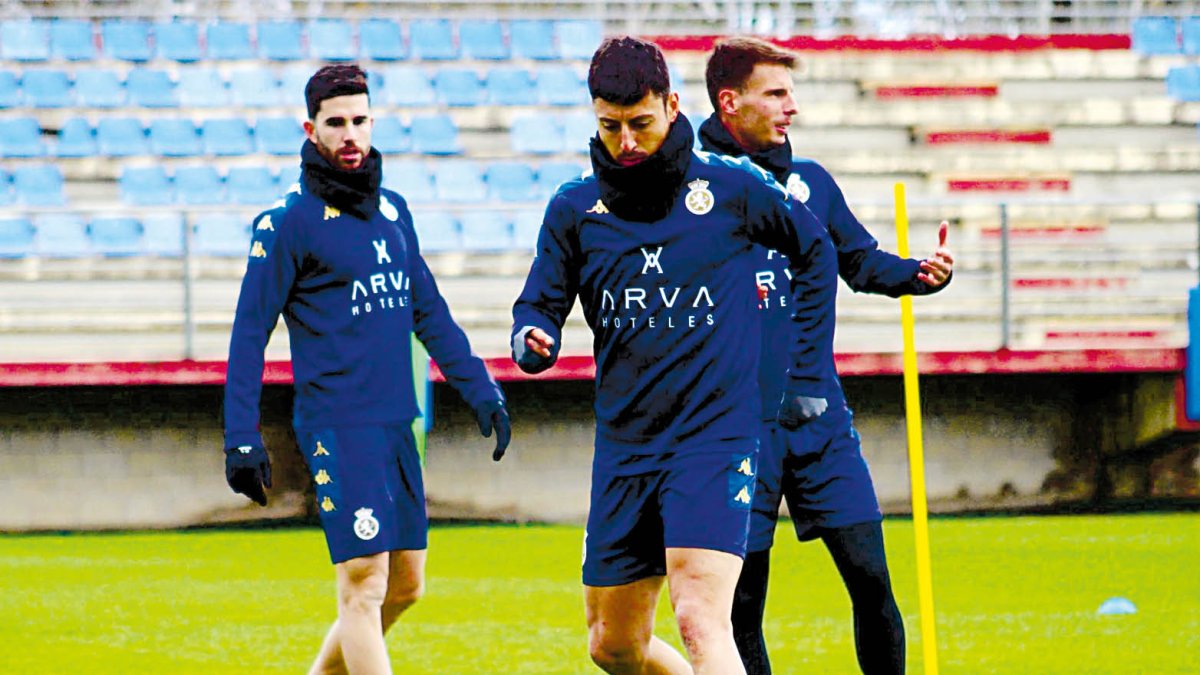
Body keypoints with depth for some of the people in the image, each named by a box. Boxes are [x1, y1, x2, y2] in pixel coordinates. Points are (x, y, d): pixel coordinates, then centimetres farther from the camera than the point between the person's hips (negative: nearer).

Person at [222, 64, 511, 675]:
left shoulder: (392, 210, 12)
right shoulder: (289, 221, -7)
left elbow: (429, 313, 20)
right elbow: (250, 331, -7)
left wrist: (480, 390, 14)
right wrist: (241, 437, -11)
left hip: (396, 421, 7)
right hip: (338, 424, -7)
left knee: (405, 585, 11)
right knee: (364, 588, -10)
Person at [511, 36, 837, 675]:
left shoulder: (732, 186, -2)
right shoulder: (574, 208, 4)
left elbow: (816, 253, 12)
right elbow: (540, 305, 7)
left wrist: (802, 373, 8)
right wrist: (533, 342, -18)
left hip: (717, 434, -5)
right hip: (624, 446, 5)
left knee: (700, 621, -21)